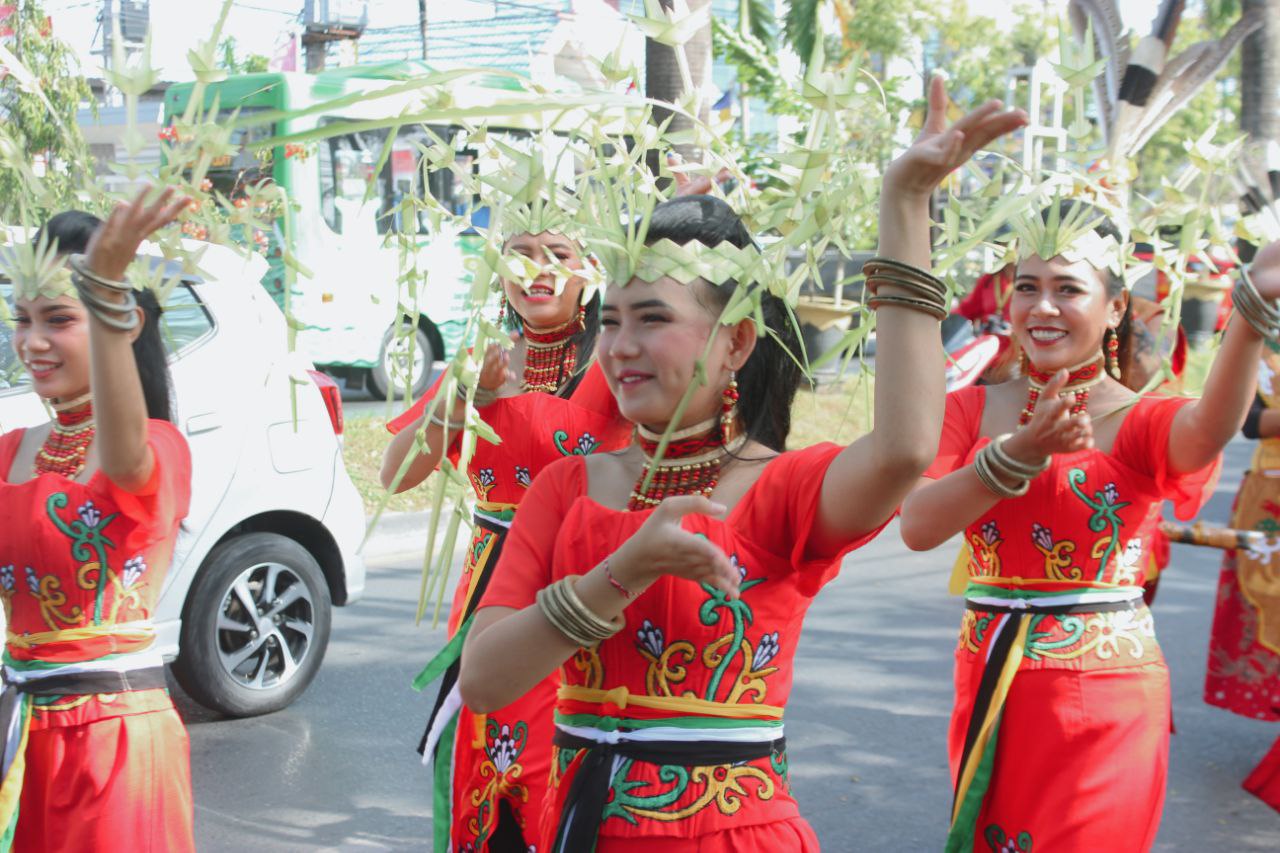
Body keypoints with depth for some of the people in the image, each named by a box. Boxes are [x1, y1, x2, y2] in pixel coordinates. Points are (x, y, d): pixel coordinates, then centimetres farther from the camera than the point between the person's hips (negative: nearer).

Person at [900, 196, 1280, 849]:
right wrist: (1021, 453, -28)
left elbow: (1208, 430, -33)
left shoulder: (1140, 422, -7)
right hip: (988, 690, 4)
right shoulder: (971, 409, 2)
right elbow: (916, 526, -13)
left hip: (1105, 700, -3)